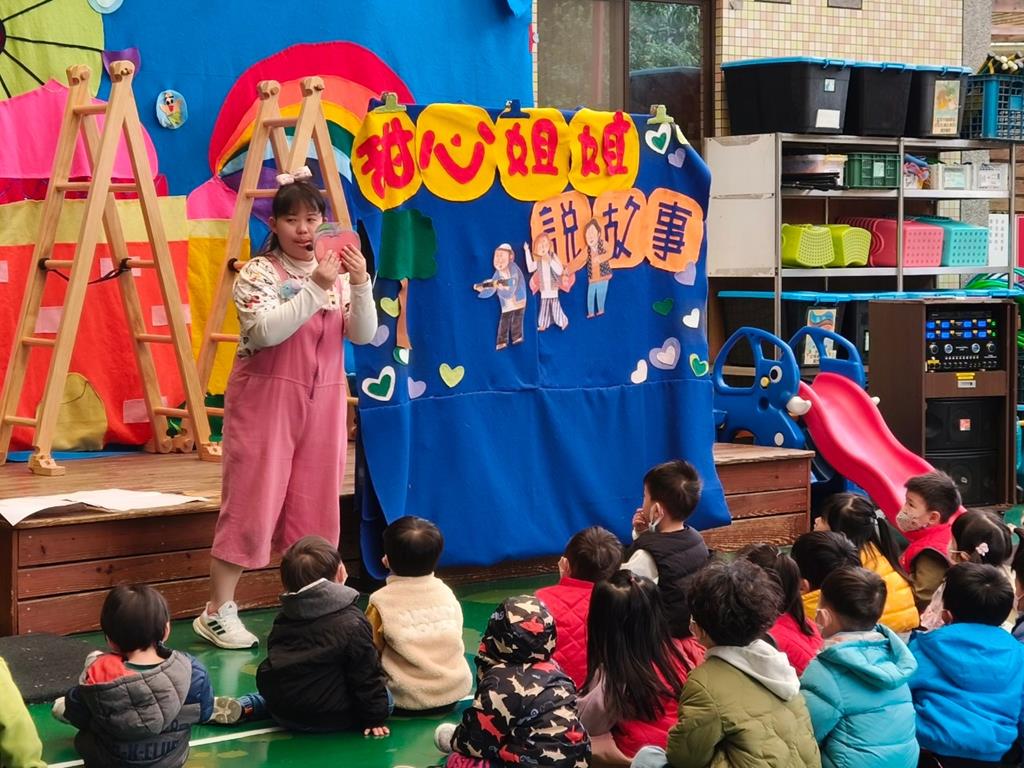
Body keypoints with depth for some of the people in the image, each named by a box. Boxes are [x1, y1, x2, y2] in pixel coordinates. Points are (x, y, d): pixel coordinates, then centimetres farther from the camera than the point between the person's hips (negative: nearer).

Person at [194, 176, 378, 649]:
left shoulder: (335, 272, 8)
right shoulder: (258, 273, -8)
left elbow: (363, 334, 0)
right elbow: (266, 331, -24)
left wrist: (360, 284, -16)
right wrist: (316, 288, -26)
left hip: (322, 405, 5)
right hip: (266, 400, -5)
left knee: (315, 507, 7)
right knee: (252, 503, -4)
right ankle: (217, 612, 3)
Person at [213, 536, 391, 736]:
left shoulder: (283, 619, 9)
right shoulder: (351, 623, -11)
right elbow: (366, 675, -9)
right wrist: (376, 718, 0)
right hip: (330, 718, -6)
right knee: (389, 697, 8)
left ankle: (245, 706, 16)